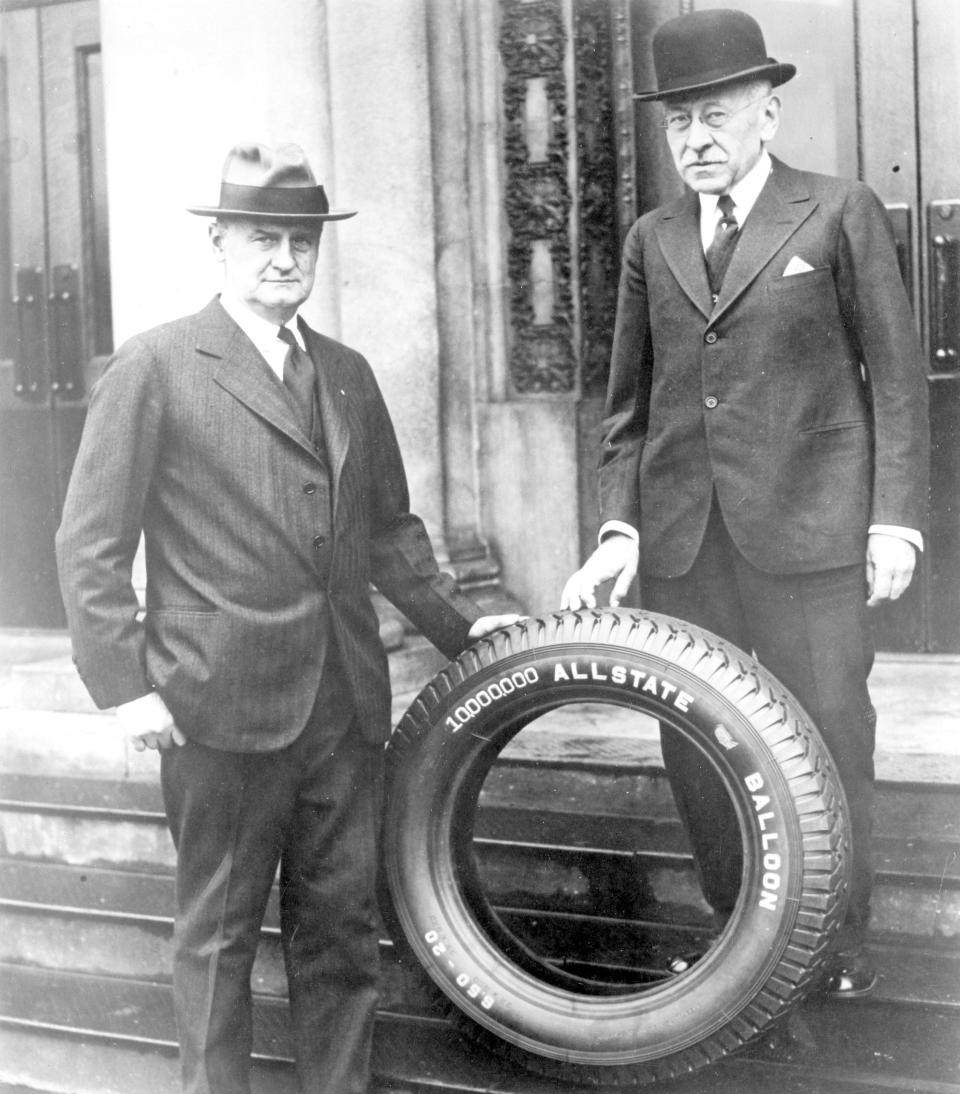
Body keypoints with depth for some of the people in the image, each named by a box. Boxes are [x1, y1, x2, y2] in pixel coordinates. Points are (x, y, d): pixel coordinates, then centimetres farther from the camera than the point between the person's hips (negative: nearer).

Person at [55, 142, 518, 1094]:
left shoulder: (347, 373, 15)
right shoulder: (155, 368, -3)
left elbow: (388, 527, 21)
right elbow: (90, 545, -5)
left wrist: (456, 622, 13)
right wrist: (123, 683, -12)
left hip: (345, 703, 5)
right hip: (220, 705, -5)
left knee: (342, 927, 11)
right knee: (219, 934, 6)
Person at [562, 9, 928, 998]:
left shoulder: (839, 214, 3)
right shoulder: (651, 240, 13)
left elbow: (895, 376, 2)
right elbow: (628, 399, 13)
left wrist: (896, 516, -5)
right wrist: (619, 522, 2)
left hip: (806, 527, -3)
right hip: (678, 536, 4)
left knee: (826, 739, 1)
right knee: (693, 744, 7)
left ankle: (839, 942, 18)